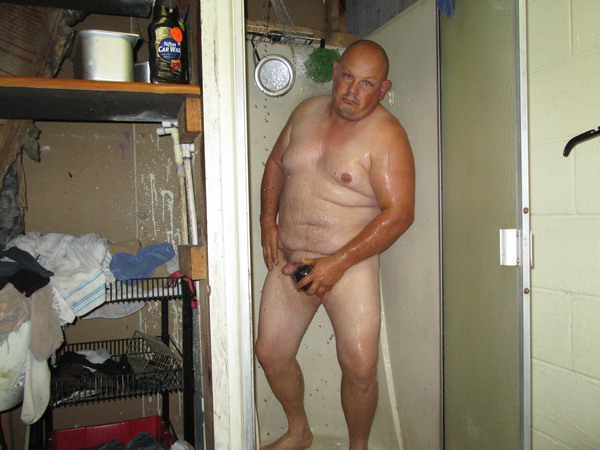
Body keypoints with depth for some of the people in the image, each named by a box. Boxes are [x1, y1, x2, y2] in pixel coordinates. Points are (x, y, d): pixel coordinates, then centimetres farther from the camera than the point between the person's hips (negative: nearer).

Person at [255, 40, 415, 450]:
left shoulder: (386, 135, -11)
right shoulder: (307, 112, 8)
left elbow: (399, 213, -17)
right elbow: (276, 165, 20)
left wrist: (338, 263, -19)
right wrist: (268, 220, 5)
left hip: (349, 263, -5)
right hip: (289, 260, 5)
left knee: (360, 366, -9)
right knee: (270, 353, 8)